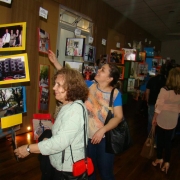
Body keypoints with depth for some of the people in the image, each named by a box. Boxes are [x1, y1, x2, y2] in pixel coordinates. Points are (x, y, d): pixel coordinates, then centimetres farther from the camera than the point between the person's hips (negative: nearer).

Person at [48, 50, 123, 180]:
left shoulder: (115, 94, -14)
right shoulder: (90, 85, -5)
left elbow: (119, 117, -17)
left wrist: (102, 130, -28)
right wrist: (55, 62, -3)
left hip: (105, 138, -3)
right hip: (87, 136, 4)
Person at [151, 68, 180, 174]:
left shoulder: (165, 90, -20)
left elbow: (159, 107, -16)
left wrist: (154, 118, -3)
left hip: (162, 119, -3)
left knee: (160, 140, 15)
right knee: (168, 141, 16)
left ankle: (159, 159, 30)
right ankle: (167, 162, 23)